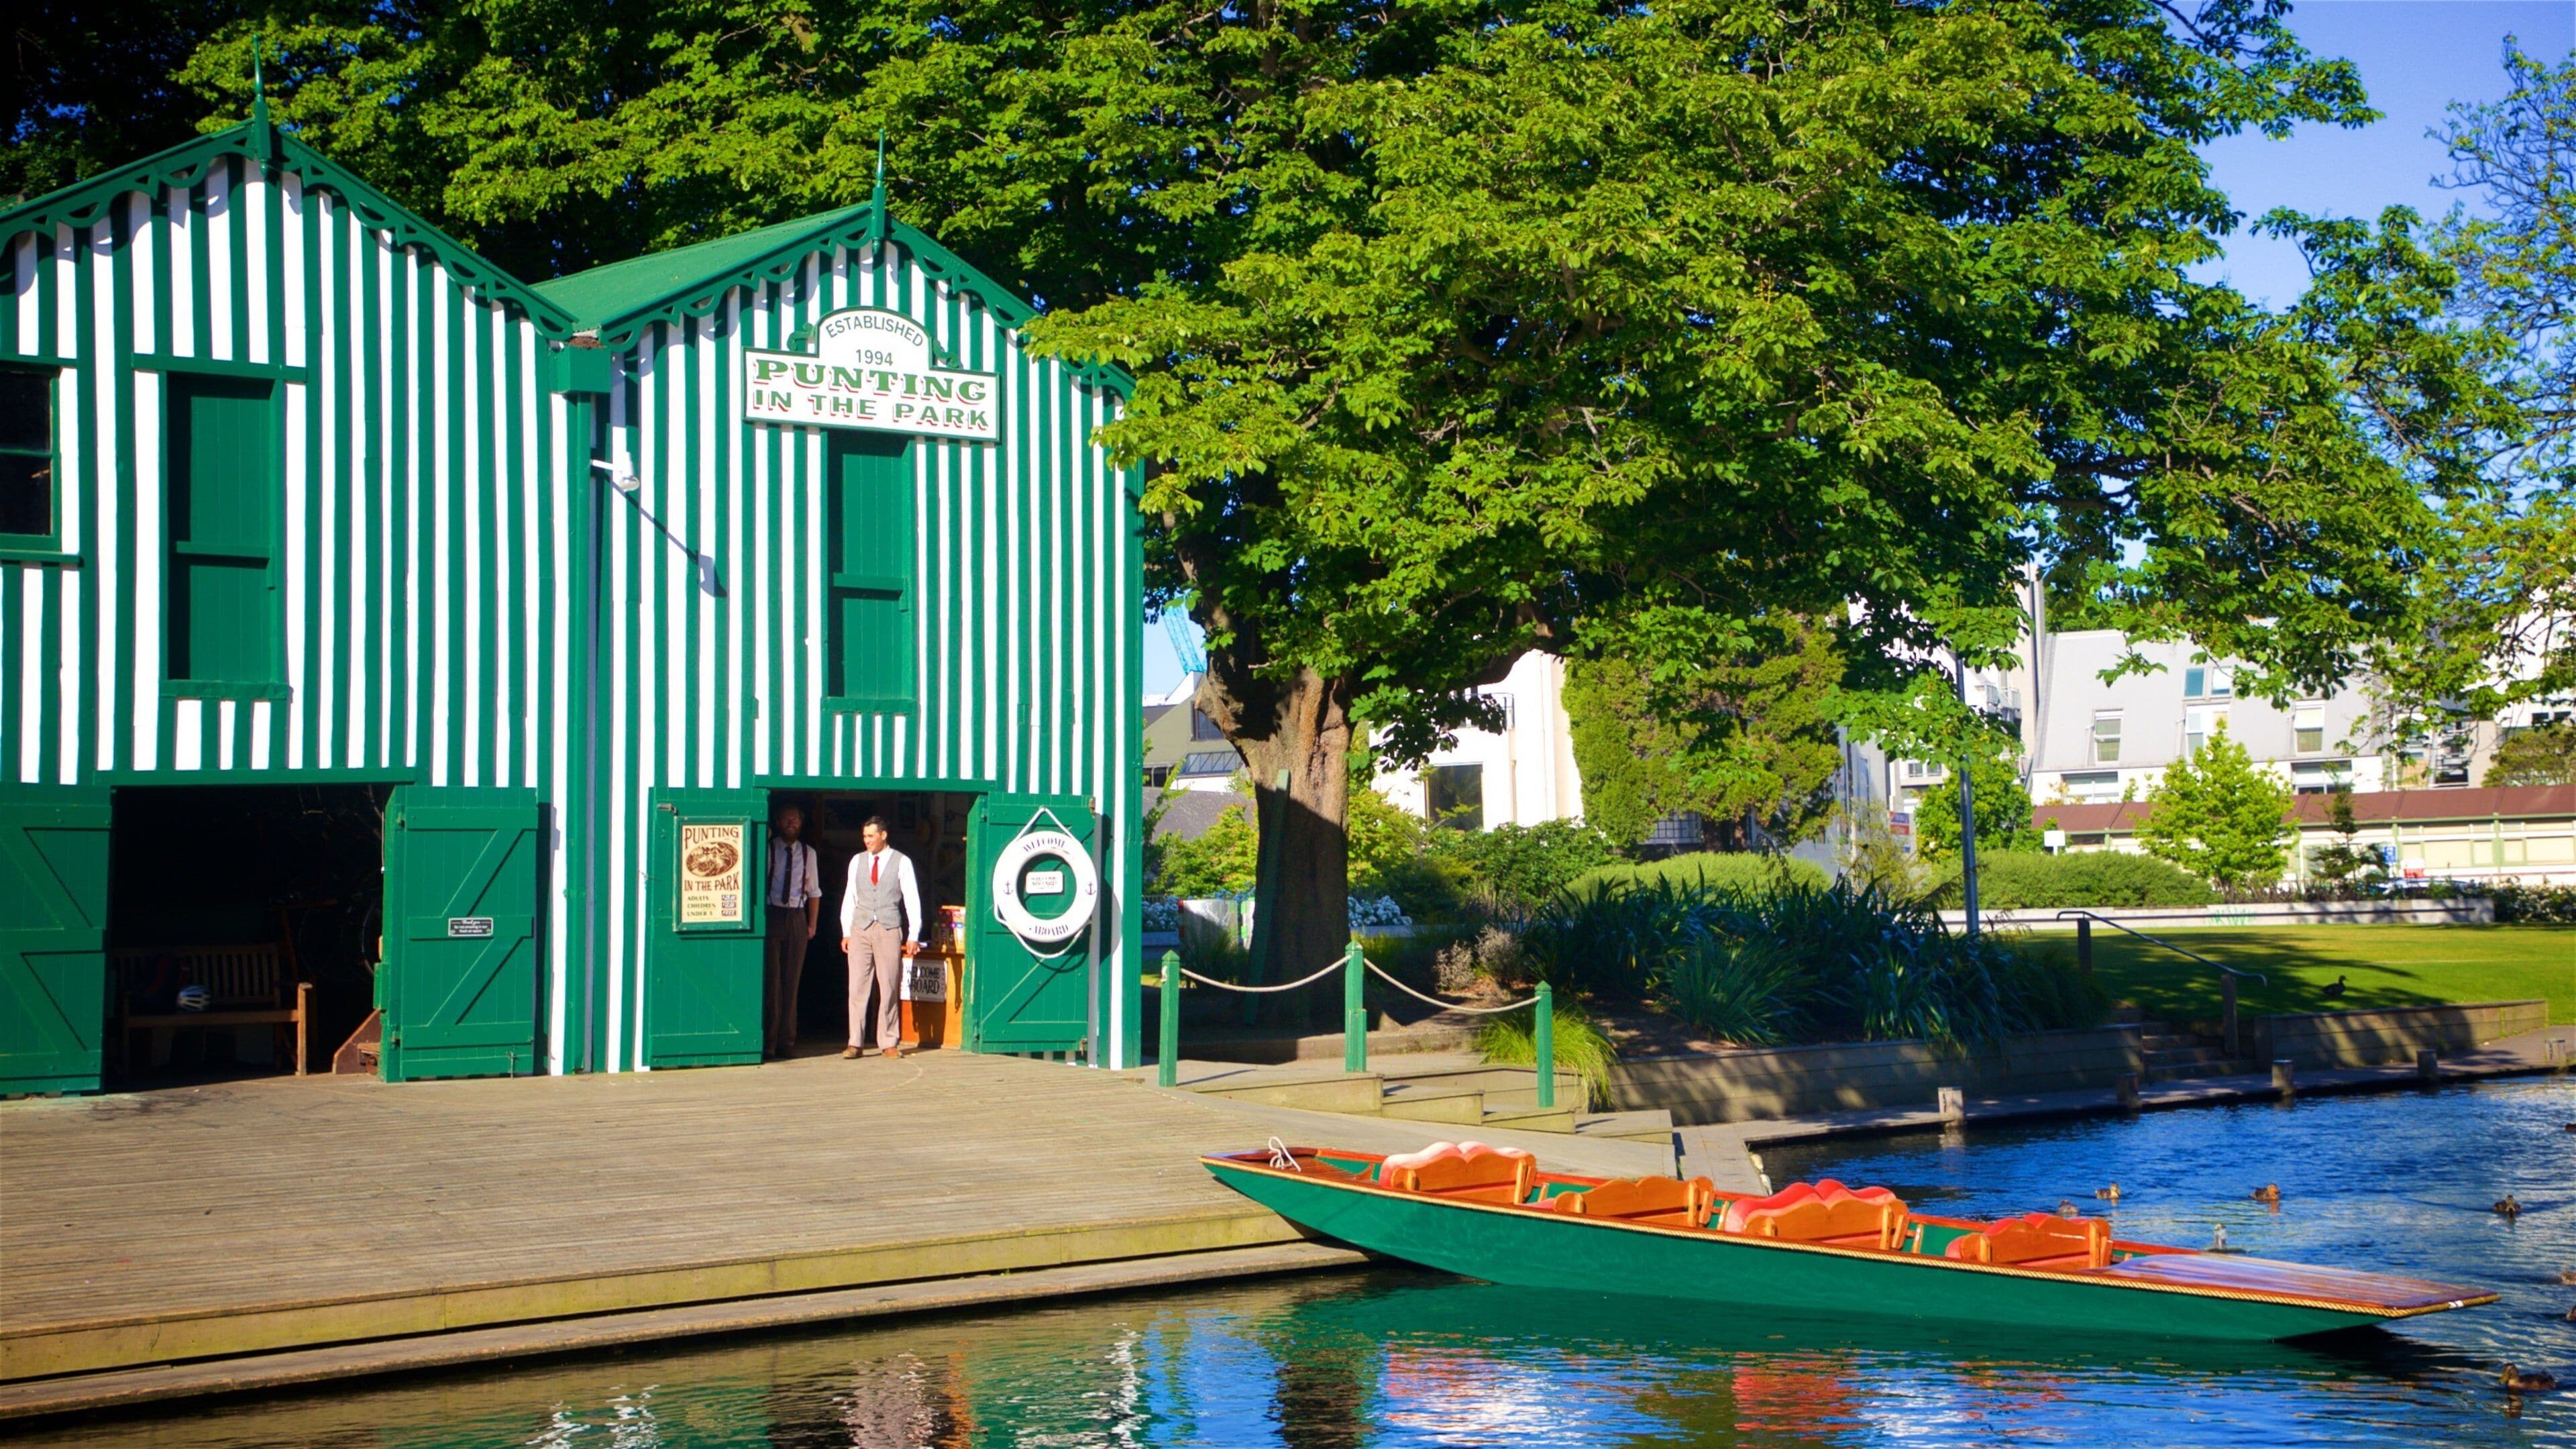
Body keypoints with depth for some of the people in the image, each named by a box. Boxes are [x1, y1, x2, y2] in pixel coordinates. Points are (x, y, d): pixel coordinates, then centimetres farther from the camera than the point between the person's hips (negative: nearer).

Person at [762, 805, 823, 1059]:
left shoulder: (808, 854, 13)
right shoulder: (767, 848, 3)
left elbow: (814, 892, 17)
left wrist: (813, 924, 9)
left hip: (797, 918, 3)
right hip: (771, 915, -3)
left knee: (792, 981, 3)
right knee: (771, 979, -6)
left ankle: (786, 1041, 7)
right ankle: (768, 1040, -2)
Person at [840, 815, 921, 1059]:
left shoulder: (902, 862, 1)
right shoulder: (857, 861, 10)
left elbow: (912, 900, 2)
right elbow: (850, 897, 15)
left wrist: (913, 936, -1)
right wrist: (846, 932, 10)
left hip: (889, 929, -2)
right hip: (860, 929, 2)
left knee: (889, 988, 0)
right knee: (857, 987, -2)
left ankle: (889, 1043, 7)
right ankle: (855, 1043, 0)